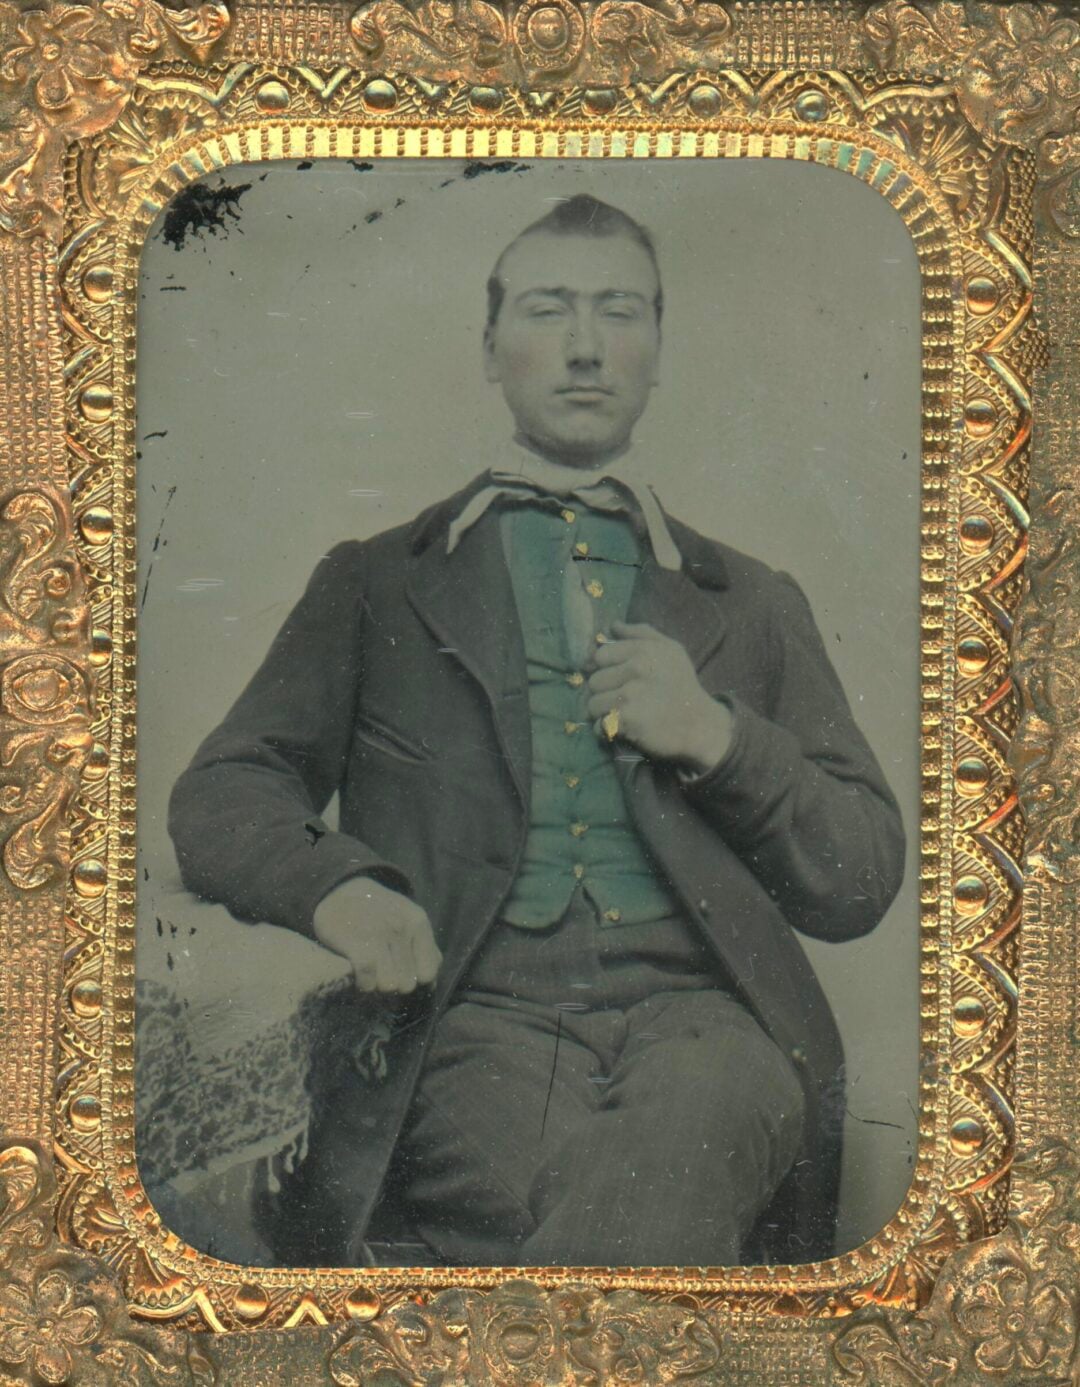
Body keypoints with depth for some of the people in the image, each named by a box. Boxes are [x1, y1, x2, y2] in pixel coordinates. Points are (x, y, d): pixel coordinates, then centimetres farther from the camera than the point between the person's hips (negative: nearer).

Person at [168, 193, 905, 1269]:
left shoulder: (753, 604, 25)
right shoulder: (374, 582, 22)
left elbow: (864, 881, 20)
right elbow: (220, 794, 13)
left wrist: (720, 738, 1)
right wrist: (335, 884, -11)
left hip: (700, 1026, 2)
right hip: (474, 1018, -1)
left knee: (708, 1107, -35)